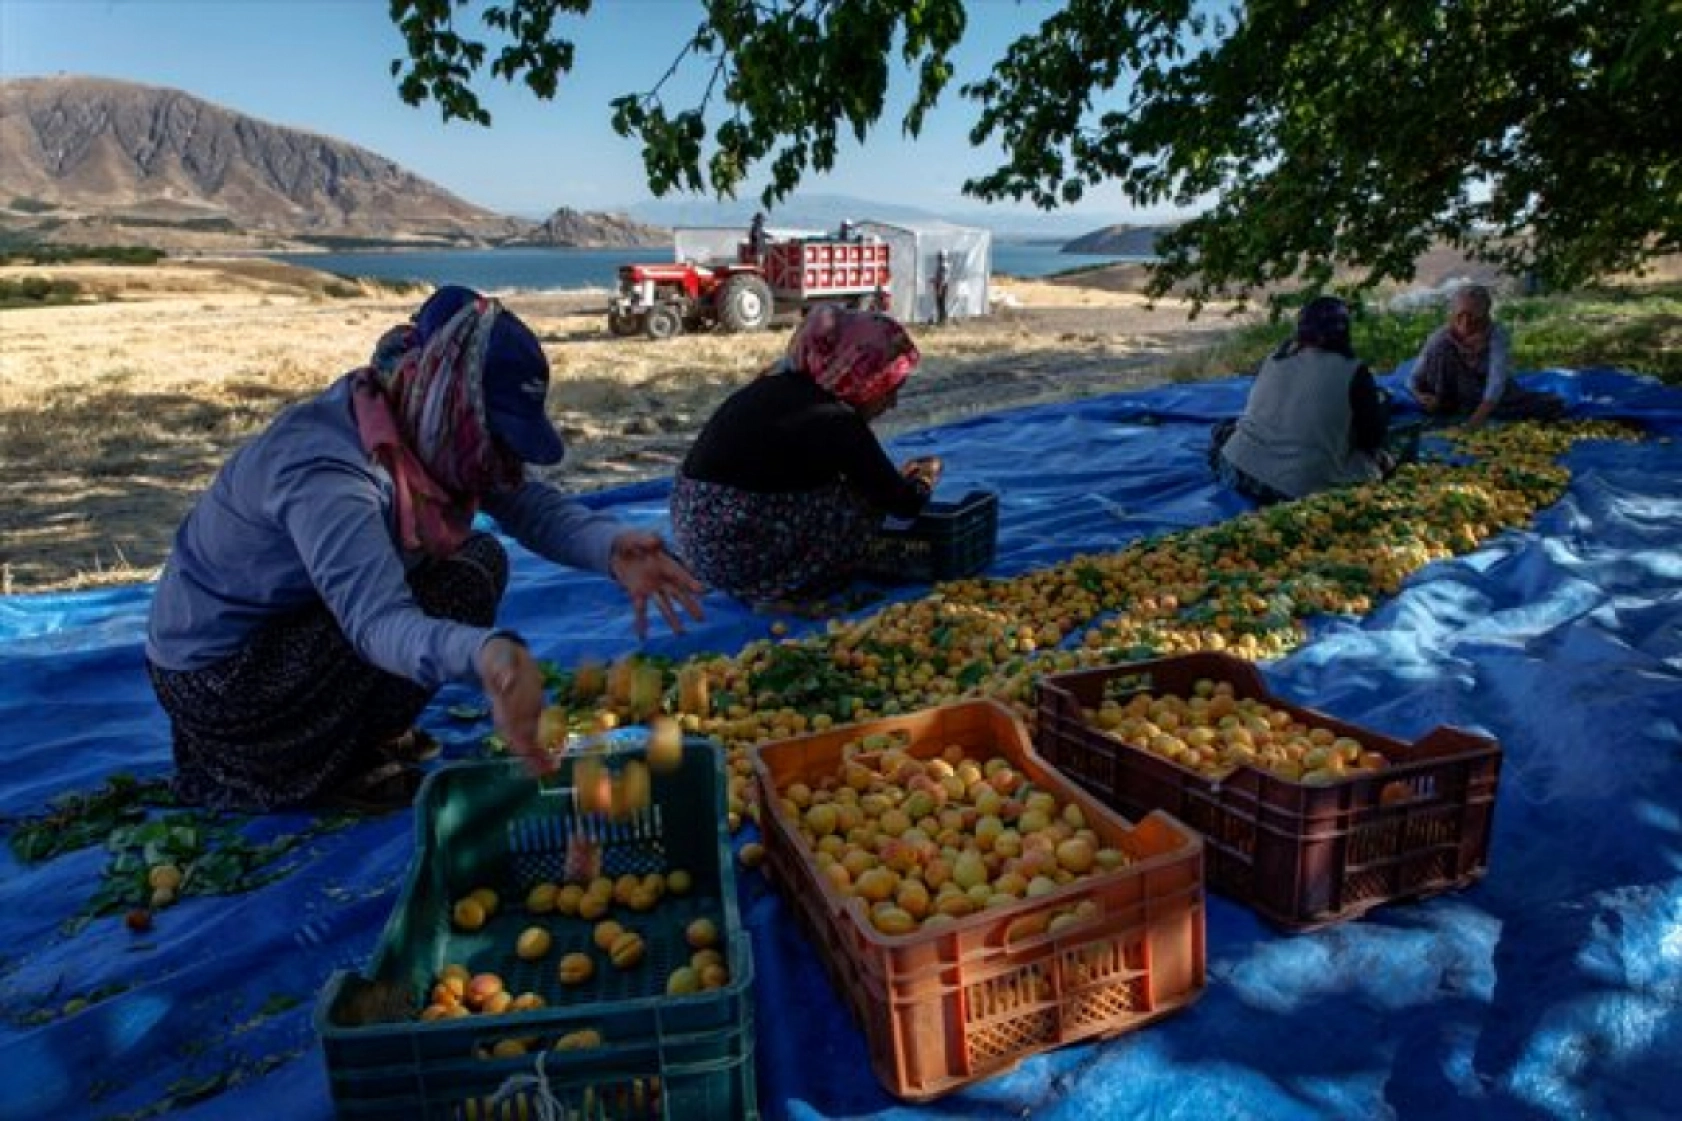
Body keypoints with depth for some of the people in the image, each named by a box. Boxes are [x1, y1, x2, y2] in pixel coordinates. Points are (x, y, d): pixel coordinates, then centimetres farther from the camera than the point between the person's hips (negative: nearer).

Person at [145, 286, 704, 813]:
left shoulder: (420, 424, -9)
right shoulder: (324, 470, -33)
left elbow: (530, 503, -10)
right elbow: (377, 620, -45)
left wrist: (612, 548, -30)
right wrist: (484, 654, -66)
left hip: (287, 620, 8)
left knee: (478, 555, 1)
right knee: (464, 581, -21)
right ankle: (308, 774, -7)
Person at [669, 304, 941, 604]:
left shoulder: (780, 382, 9)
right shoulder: (835, 422, -15)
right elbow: (905, 504, -4)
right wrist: (922, 480, 17)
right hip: (735, 556, -8)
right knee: (868, 500, -1)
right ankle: (781, 587, 2)